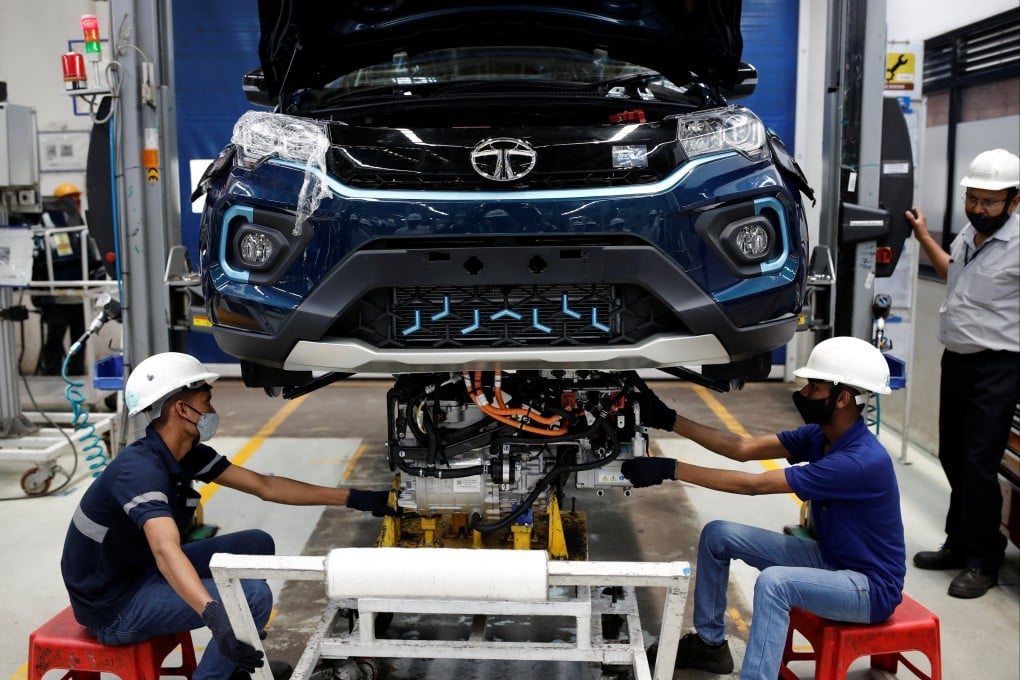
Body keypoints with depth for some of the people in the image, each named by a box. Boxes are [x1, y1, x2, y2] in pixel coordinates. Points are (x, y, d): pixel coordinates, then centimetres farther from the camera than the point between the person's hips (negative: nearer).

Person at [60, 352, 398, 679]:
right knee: (253, 596, -20)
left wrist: (354, 498, -5)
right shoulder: (141, 470, -29)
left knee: (257, 544, 8)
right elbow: (166, 550, -45)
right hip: (113, 605, -9)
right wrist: (215, 618, -60)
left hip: (143, 570, 9)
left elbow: (265, 486, -1)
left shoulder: (187, 454, -2)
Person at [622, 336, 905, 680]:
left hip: (872, 586, -9)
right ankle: (709, 643, 15)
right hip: (829, 557, 9)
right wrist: (668, 420, -11)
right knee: (717, 535, 0)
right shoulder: (818, 435, -4)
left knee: (774, 582, -36)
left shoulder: (864, 461, -30)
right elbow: (744, 448, -4)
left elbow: (755, 485, -31)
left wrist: (671, 469, -30)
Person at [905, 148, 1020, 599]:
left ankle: (983, 562, 10)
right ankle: (959, 544, 30)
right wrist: (924, 238, 26)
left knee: (978, 464, -5)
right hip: (956, 359, 8)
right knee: (953, 459, 15)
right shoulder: (968, 233, 9)